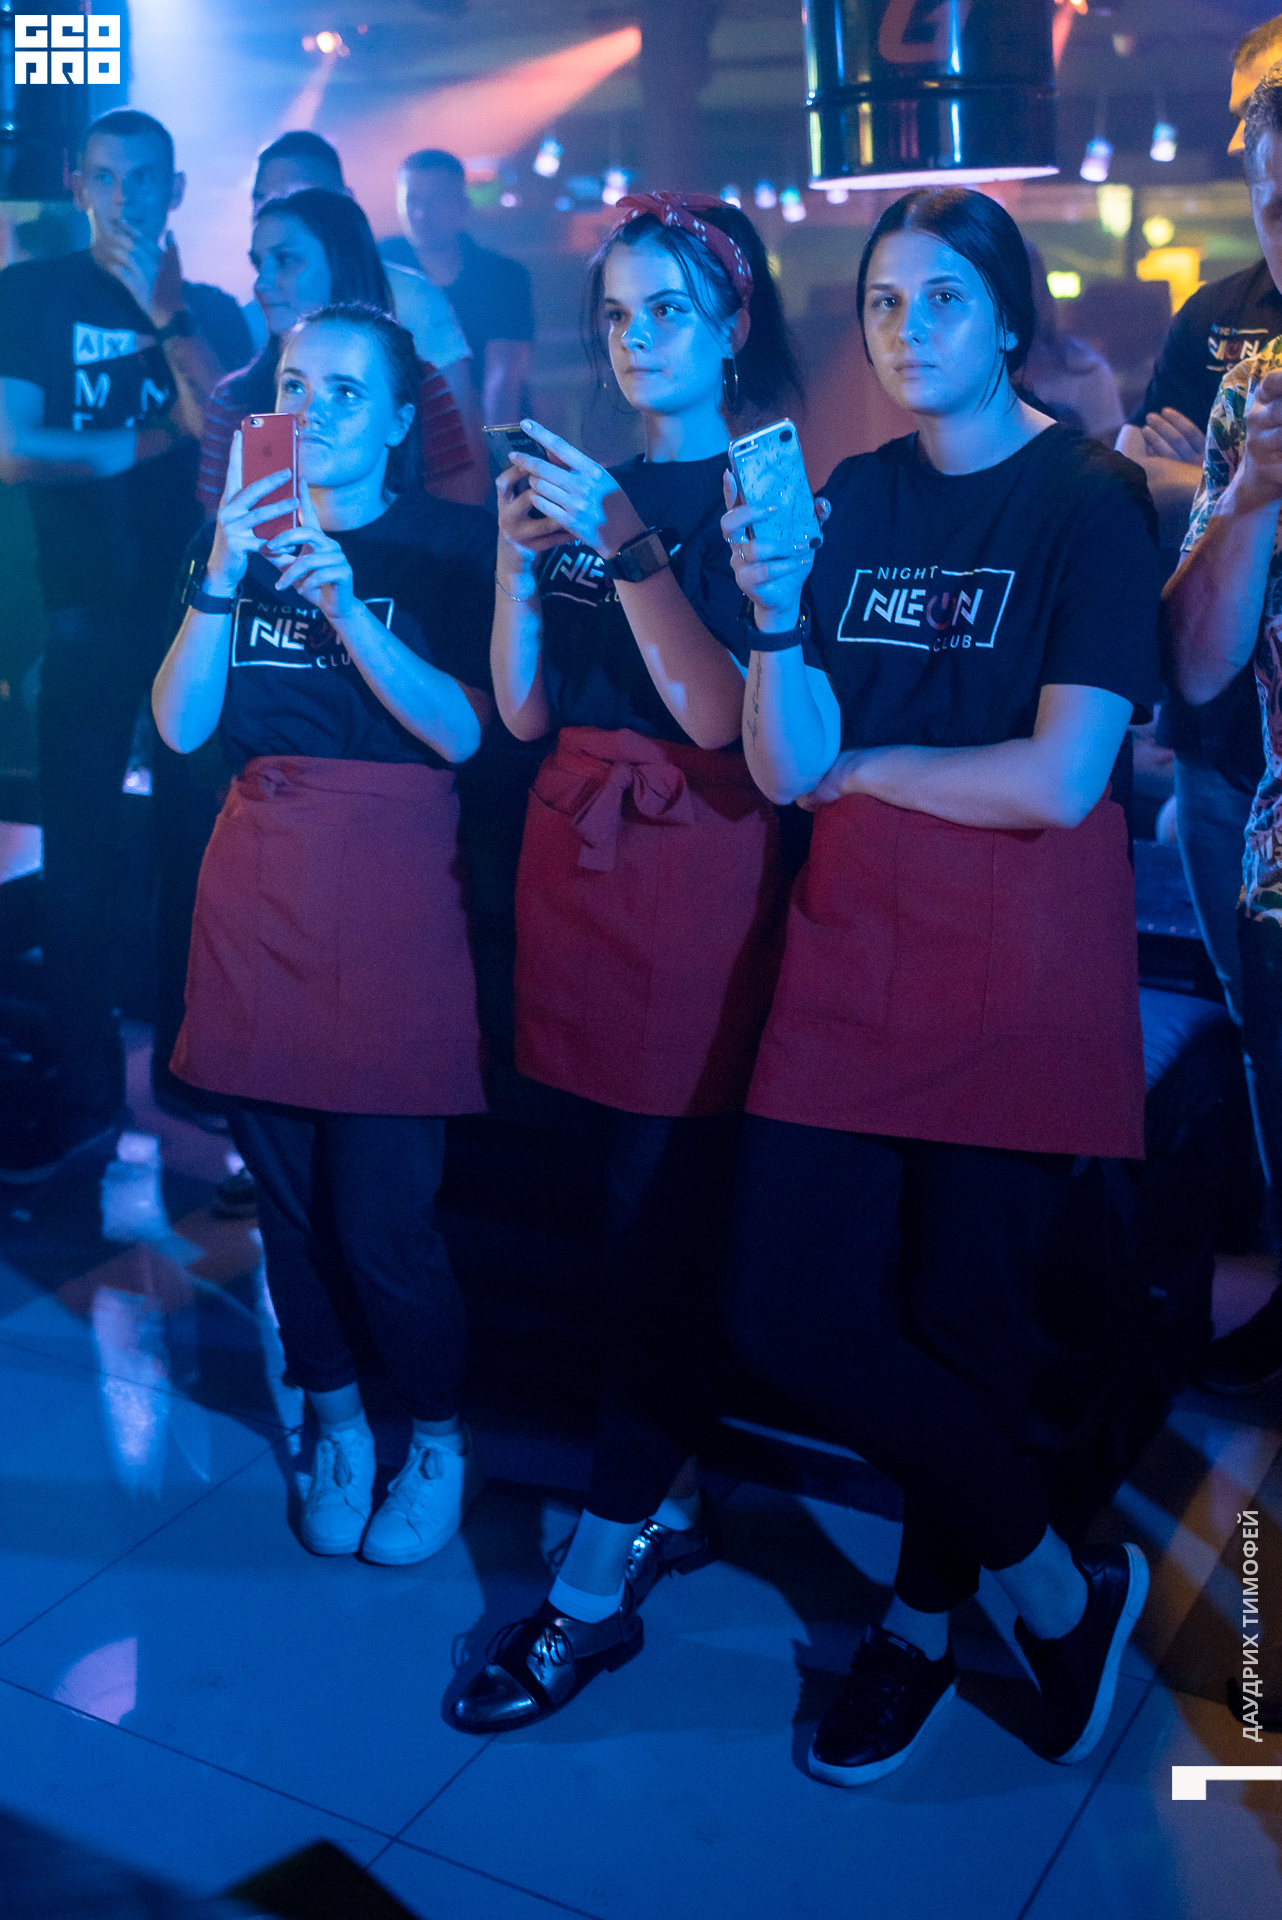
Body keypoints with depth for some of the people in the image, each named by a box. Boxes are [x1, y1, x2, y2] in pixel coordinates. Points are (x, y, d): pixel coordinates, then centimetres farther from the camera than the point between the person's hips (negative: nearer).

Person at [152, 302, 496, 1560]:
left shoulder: (448, 546, 0)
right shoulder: (236, 536, 10)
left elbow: (464, 732, -11)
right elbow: (180, 727, 0)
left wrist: (346, 607, -21)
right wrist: (219, 583, -14)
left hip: (391, 901, -4)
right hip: (257, 895, 4)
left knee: (382, 1215, -3)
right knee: (287, 1198, 10)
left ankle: (439, 1439, 22)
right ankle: (337, 1421, 32)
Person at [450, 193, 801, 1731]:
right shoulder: (583, 482, 14)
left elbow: (722, 716, -14)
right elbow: (524, 711, 7)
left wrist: (623, 547, -20)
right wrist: (519, 557, -8)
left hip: (697, 869, -5)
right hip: (576, 856, 6)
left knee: (661, 1210, -4)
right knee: (625, 1193, 10)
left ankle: (598, 1580, 3)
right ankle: (671, 1501, 25)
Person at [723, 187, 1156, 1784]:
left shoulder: (1090, 502, -4)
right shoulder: (853, 499, 8)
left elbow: (1060, 778, -16)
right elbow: (785, 769, 0)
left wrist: (870, 765, -5)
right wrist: (777, 618, -17)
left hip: (1021, 971, -4)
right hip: (853, 953, 5)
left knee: (961, 1320, 5)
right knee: (793, 1320, 1)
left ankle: (924, 1620, 33)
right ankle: (1056, 1585, 23)